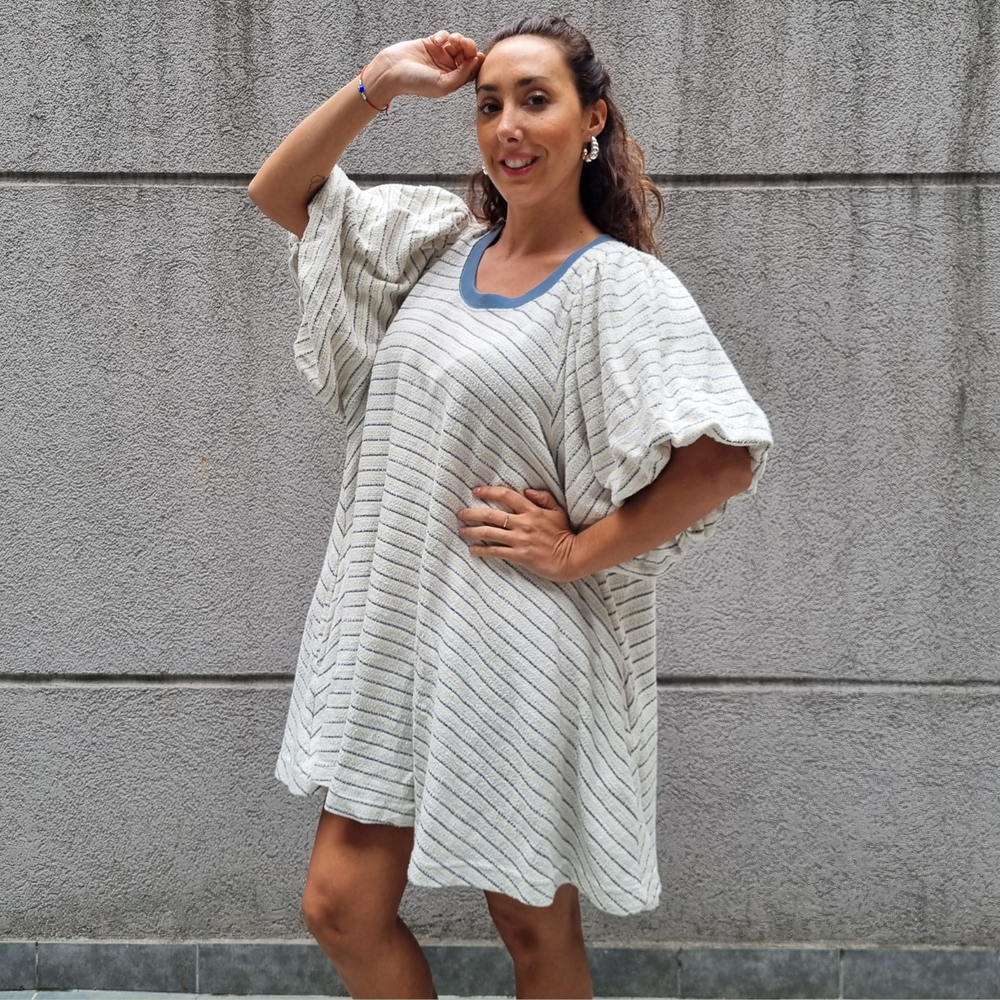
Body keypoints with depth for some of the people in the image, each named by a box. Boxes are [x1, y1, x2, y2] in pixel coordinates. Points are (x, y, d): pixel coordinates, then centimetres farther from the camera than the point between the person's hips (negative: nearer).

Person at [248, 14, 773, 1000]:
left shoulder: (620, 283, -11)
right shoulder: (442, 237, 8)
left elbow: (725, 460, -19)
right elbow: (278, 192, 14)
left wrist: (576, 550, -15)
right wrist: (378, 83, 2)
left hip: (515, 658, -5)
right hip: (393, 632, 6)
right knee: (341, 908, 10)